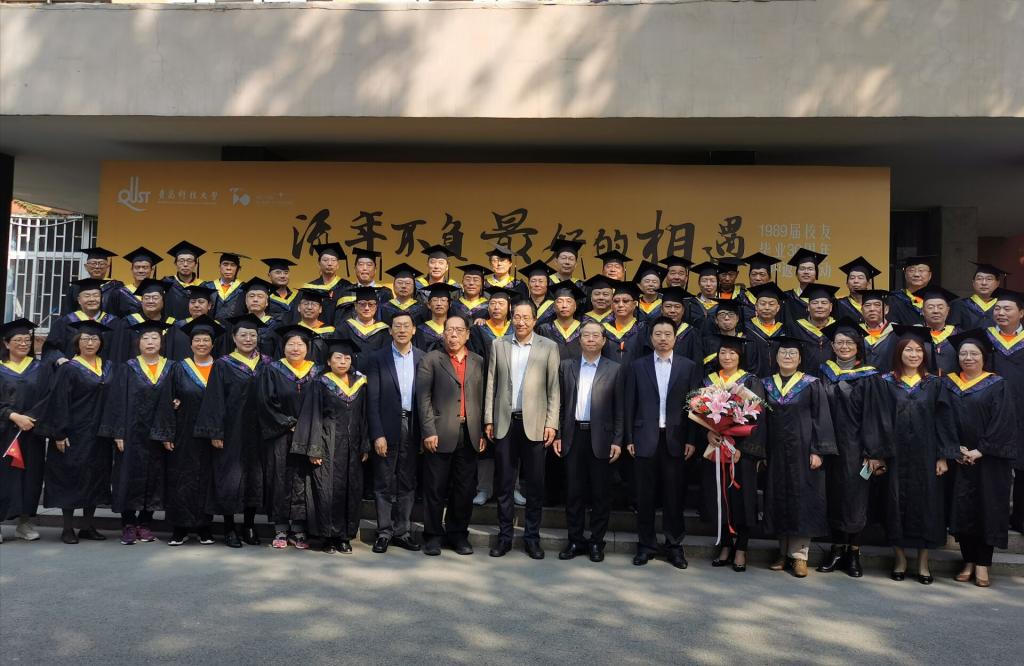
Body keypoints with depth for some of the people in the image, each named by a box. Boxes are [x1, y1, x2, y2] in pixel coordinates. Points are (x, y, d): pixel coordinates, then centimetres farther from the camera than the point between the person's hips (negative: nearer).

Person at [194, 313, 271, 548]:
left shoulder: (267, 365, 7)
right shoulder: (223, 365, -1)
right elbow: (214, 400, -5)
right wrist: (215, 432, -11)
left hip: (258, 432, 3)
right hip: (231, 431, -3)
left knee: (256, 479, 8)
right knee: (230, 479, 0)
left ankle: (249, 525, 20)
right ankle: (229, 528, 12)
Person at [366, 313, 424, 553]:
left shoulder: (423, 359, 6)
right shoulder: (377, 359, 0)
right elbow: (372, 400, -4)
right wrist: (377, 434, -10)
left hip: (412, 428, 2)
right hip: (387, 428, -2)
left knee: (408, 483, 9)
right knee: (384, 484, 4)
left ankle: (403, 531, 20)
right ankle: (384, 532, 15)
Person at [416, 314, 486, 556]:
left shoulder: (479, 362, 13)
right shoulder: (431, 360, 4)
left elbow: (483, 398, 11)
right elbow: (423, 397, -3)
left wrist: (483, 432, 4)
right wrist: (429, 431, -10)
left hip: (469, 435, 3)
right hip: (440, 435, -3)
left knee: (465, 488, 7)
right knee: (436, 488, 3)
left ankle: (458, 534, 21)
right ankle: (433, 535, 15)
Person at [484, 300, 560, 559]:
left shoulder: (548, 347, 3)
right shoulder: (498, 345, 9)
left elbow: (554, 388, 1)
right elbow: (491, 384, 8)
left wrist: (551, 423, -5)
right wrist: (488, 420, 3)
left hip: (534, 424, -1)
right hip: (505, 423, 2)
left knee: (534, 484, 4)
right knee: (504, 483, 6)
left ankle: (532, 537, 16)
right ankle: (504, 536, 17)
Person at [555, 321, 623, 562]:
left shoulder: (614, 369, 3)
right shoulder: (566, 366, 9)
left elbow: (619, 409, 1)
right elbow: (560, 403, 9)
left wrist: (617, 441, -5)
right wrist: (557, 435, 4)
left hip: (601, 438, -2)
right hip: (573, 436, 2)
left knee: (601, 493, 5)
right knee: (574, 491, 7)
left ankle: (596, 542, 17)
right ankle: (575, 540, 18)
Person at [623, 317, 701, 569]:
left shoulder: (689, 367, 5)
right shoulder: (637, 366, 6)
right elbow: (629, 405, 4)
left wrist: (691, 440, -3)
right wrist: (629, 439, 0)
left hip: (675, 440, 0)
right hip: (645, 439, 0)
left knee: (674, 496, 5)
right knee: (645, 496, 6)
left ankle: (674, 545, 18)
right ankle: (646, 545, 18)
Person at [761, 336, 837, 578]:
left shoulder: (812, 384, -2)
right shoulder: (767, 384, 7)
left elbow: (821, 419, -5)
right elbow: (763, 420, 9)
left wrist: (818, 451, -13)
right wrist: (761, 452, 4)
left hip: (803, 450, -3)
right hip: (775, 452, 3)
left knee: (803, 499, -1)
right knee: (779, 499, 8)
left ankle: (799, 554, 6)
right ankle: (784, 551, 18)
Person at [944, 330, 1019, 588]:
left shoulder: (998, 386, 0)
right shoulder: (948, 384, 7)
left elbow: (1004, 423, -8)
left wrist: (981, 451, -14)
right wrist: (956, 449, -10)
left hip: (989, 460, -2)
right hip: (958, 459, 2)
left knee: (987, 509, 0)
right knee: (962, 509, 3)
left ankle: (982, 564, 8)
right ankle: (968, 561, 13)